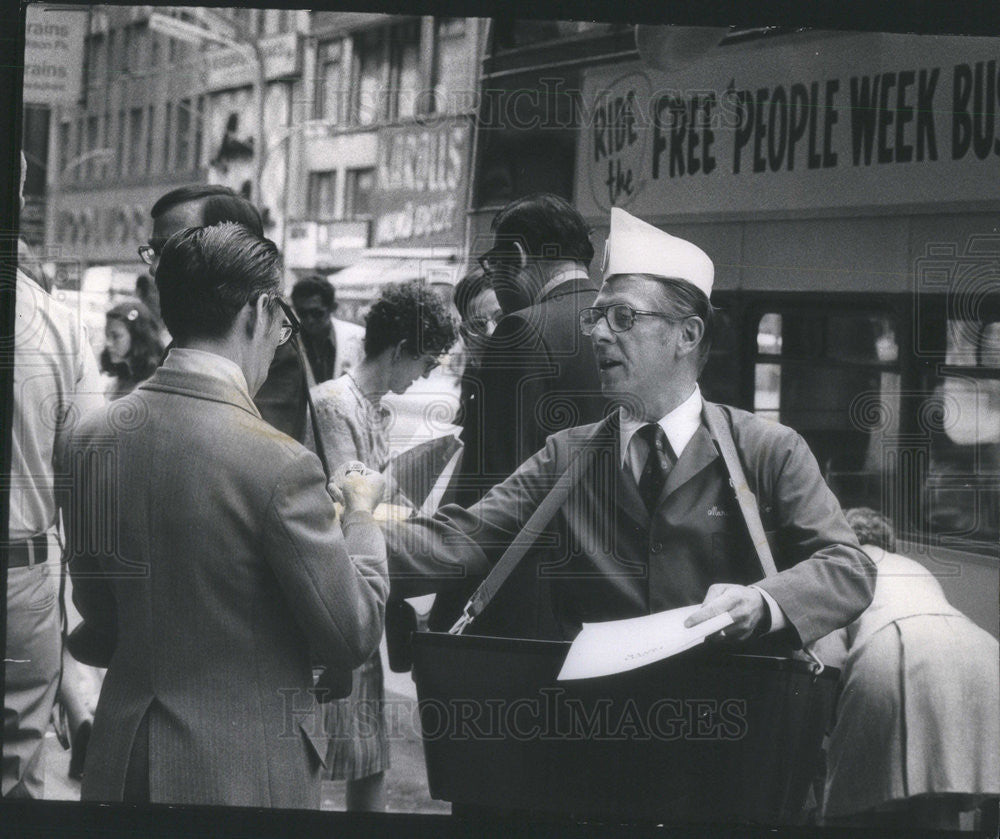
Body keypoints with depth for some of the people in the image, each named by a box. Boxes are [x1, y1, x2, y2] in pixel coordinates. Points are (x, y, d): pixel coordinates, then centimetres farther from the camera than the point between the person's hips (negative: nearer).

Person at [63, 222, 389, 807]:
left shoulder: (93, 437, -2)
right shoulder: (278, 464, -21)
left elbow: (97, 613, 10)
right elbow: (354, 637, -12)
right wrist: (361, 514, 2)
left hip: (123, 763, 6)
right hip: (243, 775, -6)